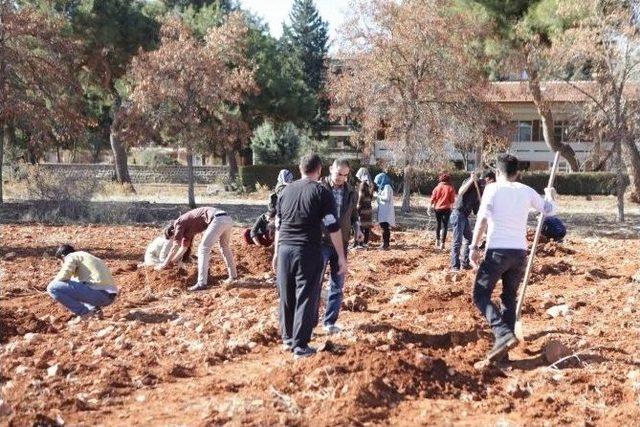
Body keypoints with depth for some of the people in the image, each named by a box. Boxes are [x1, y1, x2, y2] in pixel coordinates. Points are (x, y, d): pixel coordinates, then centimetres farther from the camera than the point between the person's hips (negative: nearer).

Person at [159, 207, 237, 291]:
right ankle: (233, 275, 38)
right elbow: (184, 248, 44)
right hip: (228, 219, 9)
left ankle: (201, 283, -8)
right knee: (224, 247, 29)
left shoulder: (179, 223, 9)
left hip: (218, 220, -9)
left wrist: (165, 264, 13)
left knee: (203, 249, -3)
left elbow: (175, 247, 5)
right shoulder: (187, 228, 35)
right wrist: (171, 262, 49)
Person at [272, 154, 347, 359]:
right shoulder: (322, 192, -3)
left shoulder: (286, 191, 11)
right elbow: (333, 228, -6)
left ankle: (288, 338, 28)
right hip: (308, 252, -5)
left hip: (284, 249, 5)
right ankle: (300, 345, 0)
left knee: (286, 296, 15)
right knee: (306, 298, 0)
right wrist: (341, 257, -1)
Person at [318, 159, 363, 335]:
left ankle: (330, 322, 20)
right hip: (321, 243, -4)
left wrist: (357, 228, 2)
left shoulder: (351, 192, 6)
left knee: (337, 285, 9)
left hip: (341, 244, 5)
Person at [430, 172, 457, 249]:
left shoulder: (437, 187, 0)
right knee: (444, 226, 1)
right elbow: (452, 200, -3)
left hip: (437, 208, 2)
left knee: (438, 224, 20)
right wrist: (451, 208, 11)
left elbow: (433, 198, 1)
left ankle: (437, 241, 26)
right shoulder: (451, 188, -5)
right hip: (446, 209, -2)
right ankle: (442, 243, -4)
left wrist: (431, 206, 9)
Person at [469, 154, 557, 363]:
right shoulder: (526, 191, 10)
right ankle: (503, 345, 12)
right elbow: (549, 210, 26)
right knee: (509, 299, 15)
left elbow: (482, 218, -12)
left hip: (497, 251, -5)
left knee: (481, 296, 2)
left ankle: (504, 334, -17)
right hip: (519, 253, 5)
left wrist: (474, 247, -12)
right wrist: (550, 195, 47)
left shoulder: (493, 188, -1)